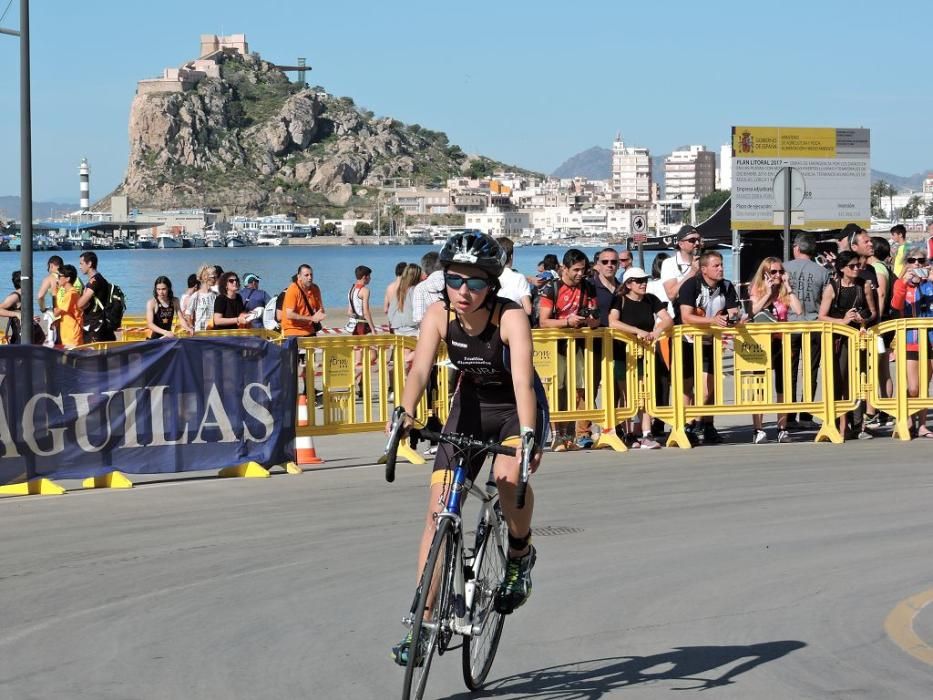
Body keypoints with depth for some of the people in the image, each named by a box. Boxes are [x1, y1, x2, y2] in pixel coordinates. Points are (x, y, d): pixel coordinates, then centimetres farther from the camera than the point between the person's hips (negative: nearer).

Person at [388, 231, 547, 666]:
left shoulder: (511, 318, -27)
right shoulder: (439, 315, -16)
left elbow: (522, 380, -38)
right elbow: (420, 369, -26)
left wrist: (527, 436, -53)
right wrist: (405, 413, -45)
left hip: (516, 409, -4)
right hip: (470, 407, 4)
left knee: (509, 475, -34)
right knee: (438, 507, -7)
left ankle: (521, 553, -3)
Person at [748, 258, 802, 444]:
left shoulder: (785, 293, 7)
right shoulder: (757, 291, 2)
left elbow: (799, 310, -11)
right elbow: (753, 312, -16)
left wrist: (788, 287, -9)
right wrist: (768, 292, -14)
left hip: (781, 343, 2)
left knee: (783, 388, 3)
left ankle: (782, 429, 9)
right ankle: (758, 430, -3)